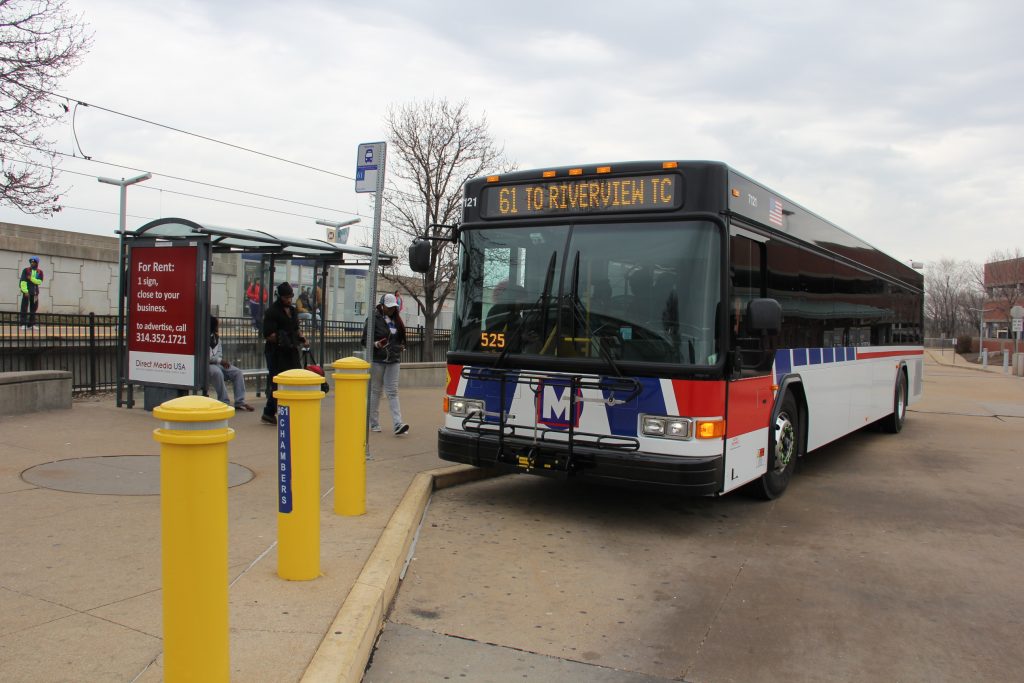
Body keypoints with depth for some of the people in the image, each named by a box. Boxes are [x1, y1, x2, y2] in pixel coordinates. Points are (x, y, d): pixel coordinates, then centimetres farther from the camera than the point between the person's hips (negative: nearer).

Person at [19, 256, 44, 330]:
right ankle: (23, 324, -6)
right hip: (27, 291, -4)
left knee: (33, 308, 7)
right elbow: (23, 281, -8)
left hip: (35, 292, 4)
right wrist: (25, 291, -16)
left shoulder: (40, 272, 8)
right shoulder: (26, 270, -1)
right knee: (24, 308, -6)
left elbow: (40, 281, -3)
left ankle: (31, 324, 14)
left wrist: (31, 278, -14)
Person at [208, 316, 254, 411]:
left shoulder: (216, 336, 10)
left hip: (217, 362, 8)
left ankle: (240, 402, -11)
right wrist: (220, 360, -20)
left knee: (237, 372, -9)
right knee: (217, 372, -38)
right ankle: (224, 403, -29)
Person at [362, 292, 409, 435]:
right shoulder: (374, 319, -7)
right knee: (375, 391, 5)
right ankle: (374, 423, 16)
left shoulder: (396, 320, 12)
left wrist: (401, 347, 8)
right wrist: (376, 344, -23)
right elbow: (365, 339, -7)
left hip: (393, 360, 5)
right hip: (378, 359, -4)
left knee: (393, 392, -2)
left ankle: (397, 424, -11)